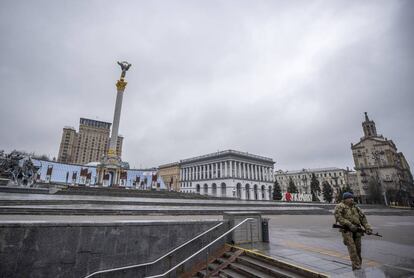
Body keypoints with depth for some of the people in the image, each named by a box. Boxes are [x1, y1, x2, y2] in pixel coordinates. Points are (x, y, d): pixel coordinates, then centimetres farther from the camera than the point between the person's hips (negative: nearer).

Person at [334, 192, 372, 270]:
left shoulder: (355, 207, 19)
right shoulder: (340, 206, -2)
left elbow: (363, 218, 18)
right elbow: (338, 217, -13)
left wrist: (368, 228, 5)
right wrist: (349, 225, -19)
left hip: (357, 230, 6)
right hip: (347, 230, -5)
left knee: (358, 249, 7)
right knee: (352, 248, -13)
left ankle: (358, 264, 24)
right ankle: (356, 267, -10)